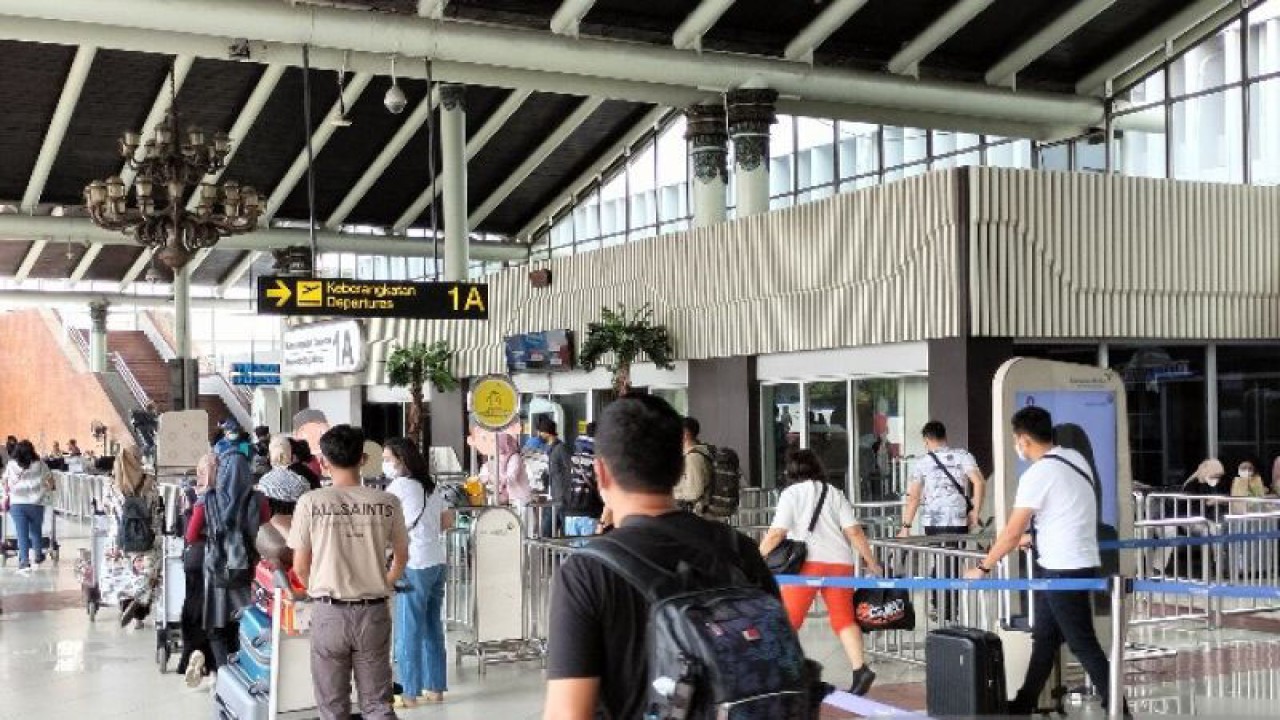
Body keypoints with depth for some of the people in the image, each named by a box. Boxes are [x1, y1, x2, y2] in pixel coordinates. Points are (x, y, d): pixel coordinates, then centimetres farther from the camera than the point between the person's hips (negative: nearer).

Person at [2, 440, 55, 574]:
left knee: (22, 533, -1)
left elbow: (6, 482, 13)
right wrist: (50, 488, 32)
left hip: (17, 503, 0)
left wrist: (6, 495, 30)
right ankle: (38, 558, 31)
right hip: (36, 502, 0)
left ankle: (24, 562, -10)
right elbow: (50, 479, 11)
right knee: (36, 531, 18)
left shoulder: (11, 465, 3)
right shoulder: (39, 464, 1)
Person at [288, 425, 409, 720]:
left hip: (330, 613, -1)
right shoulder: (387, 502, -3)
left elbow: (300, 567, -1)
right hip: (374, 612, 1)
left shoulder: (311, 502, -8)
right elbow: (401, 557, 10)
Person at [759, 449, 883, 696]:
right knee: (844, 618, 5)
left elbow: (776, 533, -3)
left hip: (808, 562, -4)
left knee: (788, 619, 3)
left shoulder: (791, 493, 8)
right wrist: (871, 563, 14)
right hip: (840, 562, 4)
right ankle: (860, 669, -9)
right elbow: (854, 532, 8)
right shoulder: (835, 494, 18)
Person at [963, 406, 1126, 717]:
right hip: (1077, 564, 9)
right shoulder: (1076, 459, 7)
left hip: (1063, 571, -9)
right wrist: (1037, 538, 33)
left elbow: (1012, 532, -15)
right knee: (1044, 639, 14)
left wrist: (982, 568, -5)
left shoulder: (1037, 474, -17)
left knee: (1083, 644, -1)